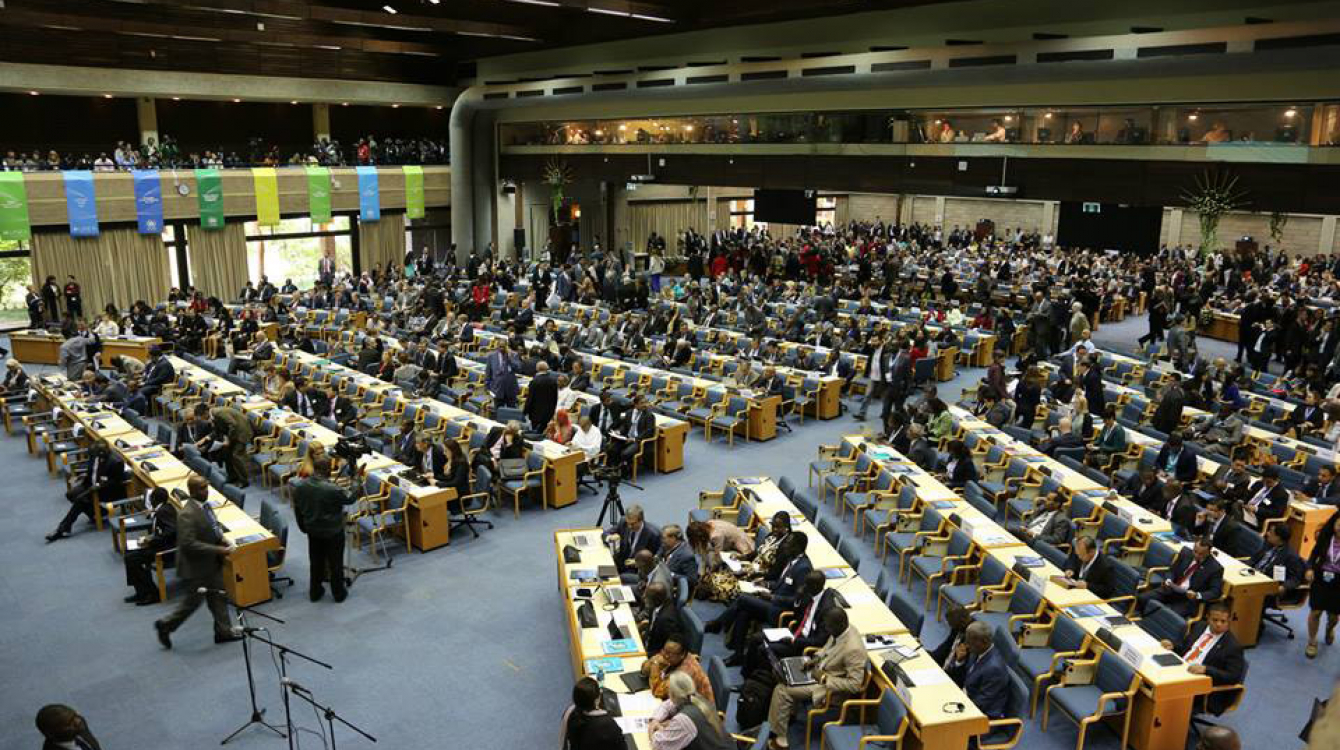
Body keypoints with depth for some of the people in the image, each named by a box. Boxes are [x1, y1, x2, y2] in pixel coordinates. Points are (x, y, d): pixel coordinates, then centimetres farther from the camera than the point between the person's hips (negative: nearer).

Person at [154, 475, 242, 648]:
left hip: (211, 563, 8)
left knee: (219, 595, 14)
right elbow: (189, 544, -29)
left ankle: (223, 630, 25)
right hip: (196, 566, -8)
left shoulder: (203, 505, 1)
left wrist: (222, 540, -2)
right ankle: (166, 625, 30)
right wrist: (218, 550, -27)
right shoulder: (187, 514, -27)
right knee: (194, 601, 8)